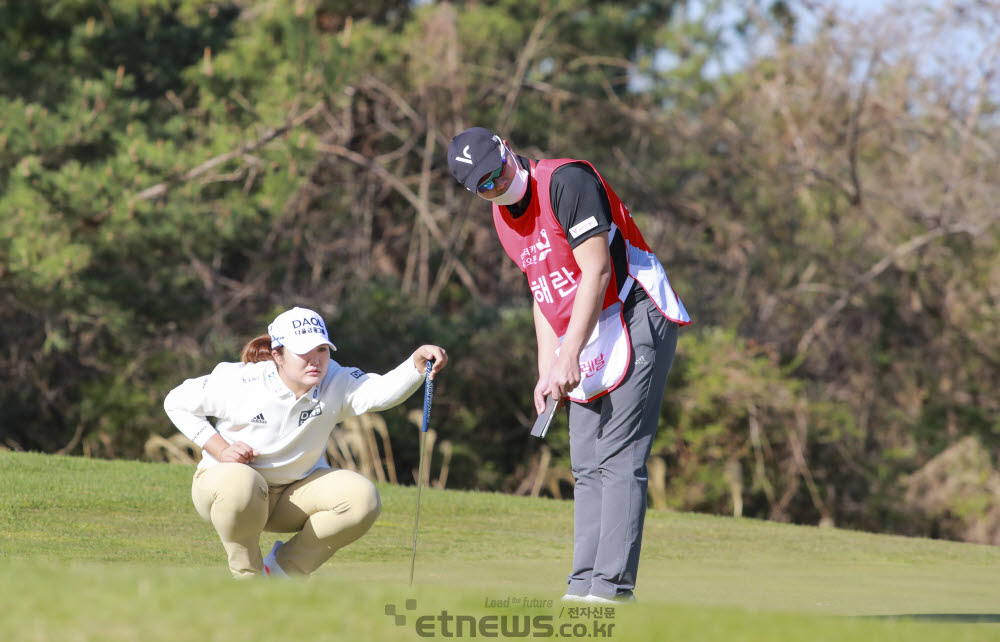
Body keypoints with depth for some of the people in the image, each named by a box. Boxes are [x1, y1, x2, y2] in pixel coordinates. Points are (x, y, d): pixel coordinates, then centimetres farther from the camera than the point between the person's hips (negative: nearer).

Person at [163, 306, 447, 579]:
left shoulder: (333, 383, -14)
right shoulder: (239, 382, -18)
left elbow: (380, 391, -34)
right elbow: (177, 403, -6)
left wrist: (418, 362, -54)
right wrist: (220, 450, -17)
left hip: (295, 491, 4)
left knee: (362, 498, -20)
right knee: (240, 485, -41)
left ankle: (282, 568, -3)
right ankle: (248, 578, -15)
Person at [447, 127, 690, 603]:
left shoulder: (566, 180, -16)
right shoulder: (504, 217, 11)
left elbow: (597, 270, -20)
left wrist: (570, 355, -22)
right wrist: (546, 371, 10)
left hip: (634, 321, -9)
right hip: (584, 343, 9)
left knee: (619, 459, -14)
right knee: (587, 468, 7)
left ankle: (613, 583, -17)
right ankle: (584, 583, 9)